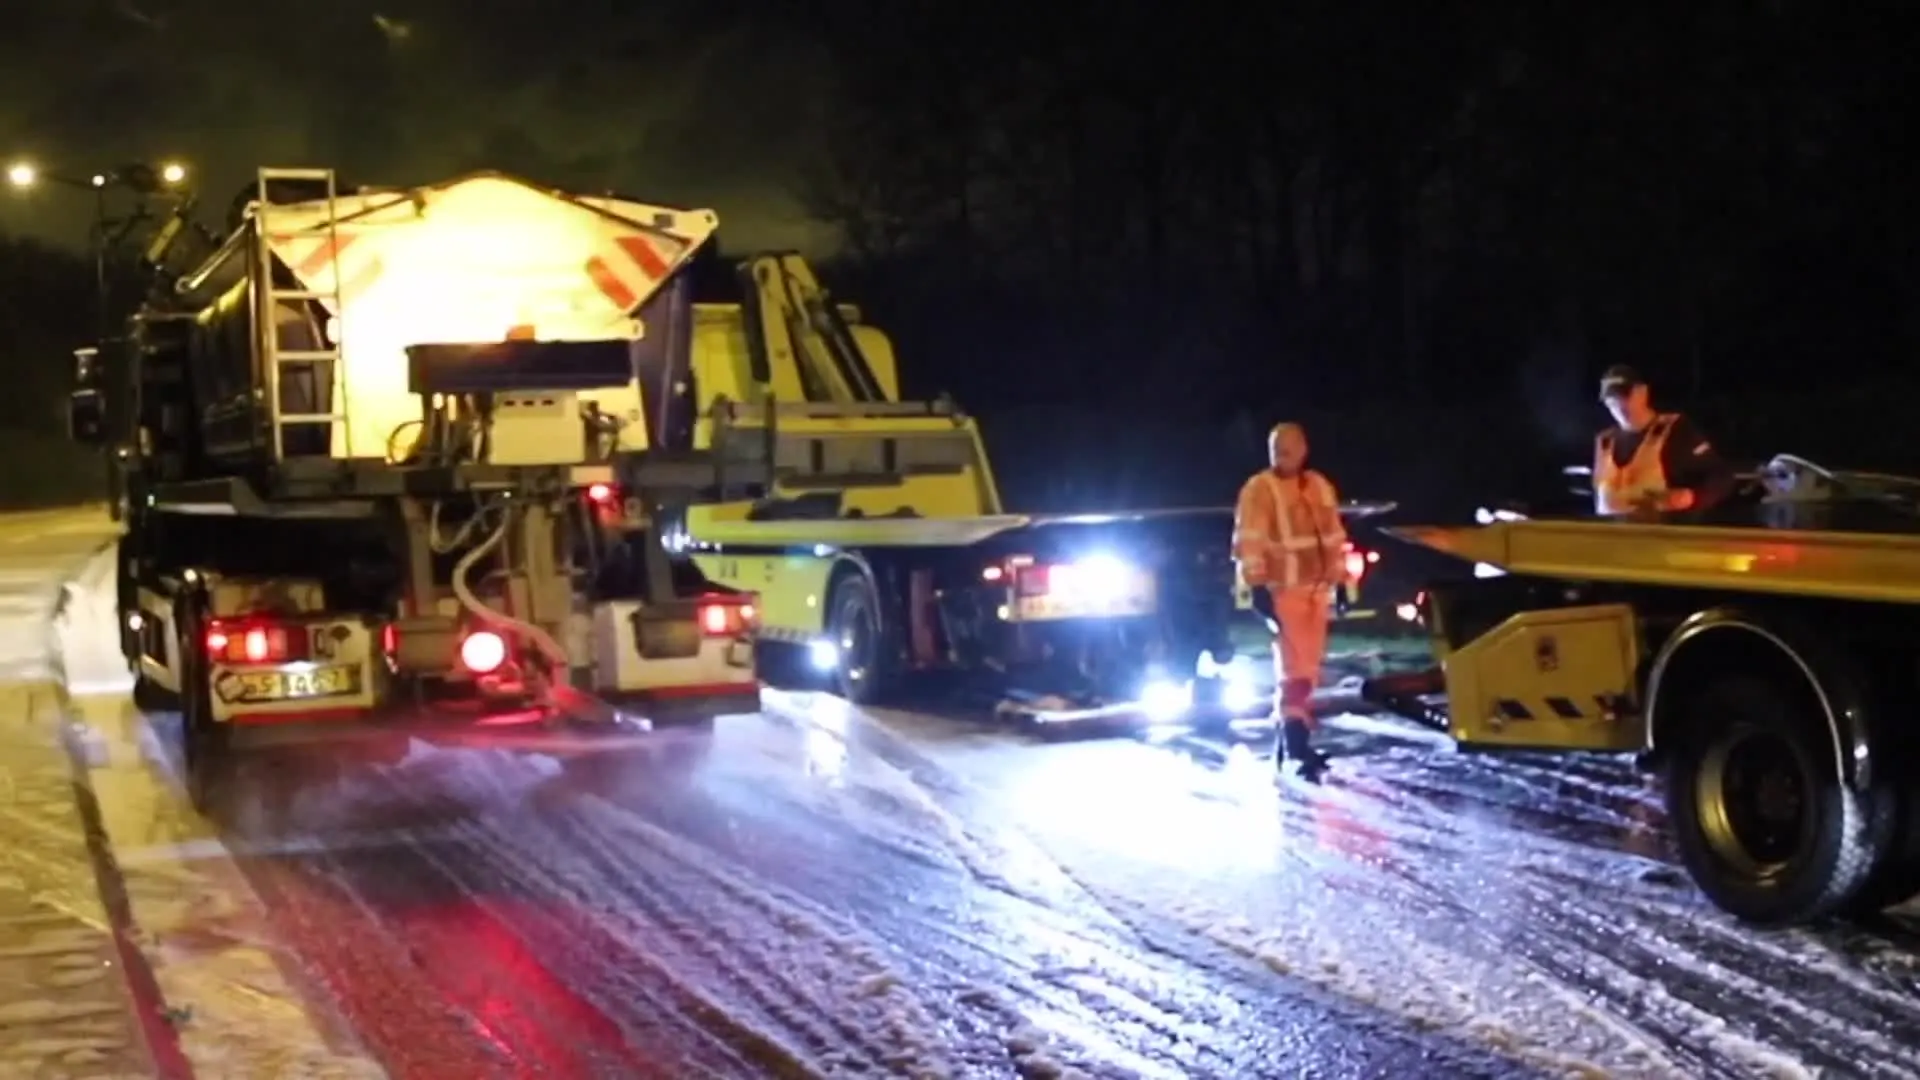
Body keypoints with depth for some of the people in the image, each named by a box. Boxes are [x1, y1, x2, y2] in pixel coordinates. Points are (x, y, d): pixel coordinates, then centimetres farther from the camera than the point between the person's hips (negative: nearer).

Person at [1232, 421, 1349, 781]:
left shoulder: (1320, 487, 12)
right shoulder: (1258, 489, -7)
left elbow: (1335, 538, 20)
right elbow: (1248, 541, -14)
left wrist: (1340, 580, 17)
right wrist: (1257, 586, -21)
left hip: (1317, 589, 7)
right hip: (1282, 590, -6)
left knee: (1307, 668, 12)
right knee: (1293, 668, -13)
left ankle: (1292, 739, 22)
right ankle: (1295, 743, -14)